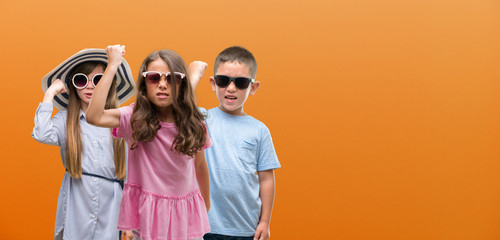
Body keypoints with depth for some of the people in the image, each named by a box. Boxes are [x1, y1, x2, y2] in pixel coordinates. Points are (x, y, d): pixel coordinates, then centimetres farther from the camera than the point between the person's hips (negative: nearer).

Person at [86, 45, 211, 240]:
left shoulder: (193, 124, -2)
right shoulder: (134, 119, -9)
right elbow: (94, 116, -27)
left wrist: (206, 203, 23)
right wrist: (112, 66, -25)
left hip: (184, 214, 2)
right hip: (146, 213, -2)